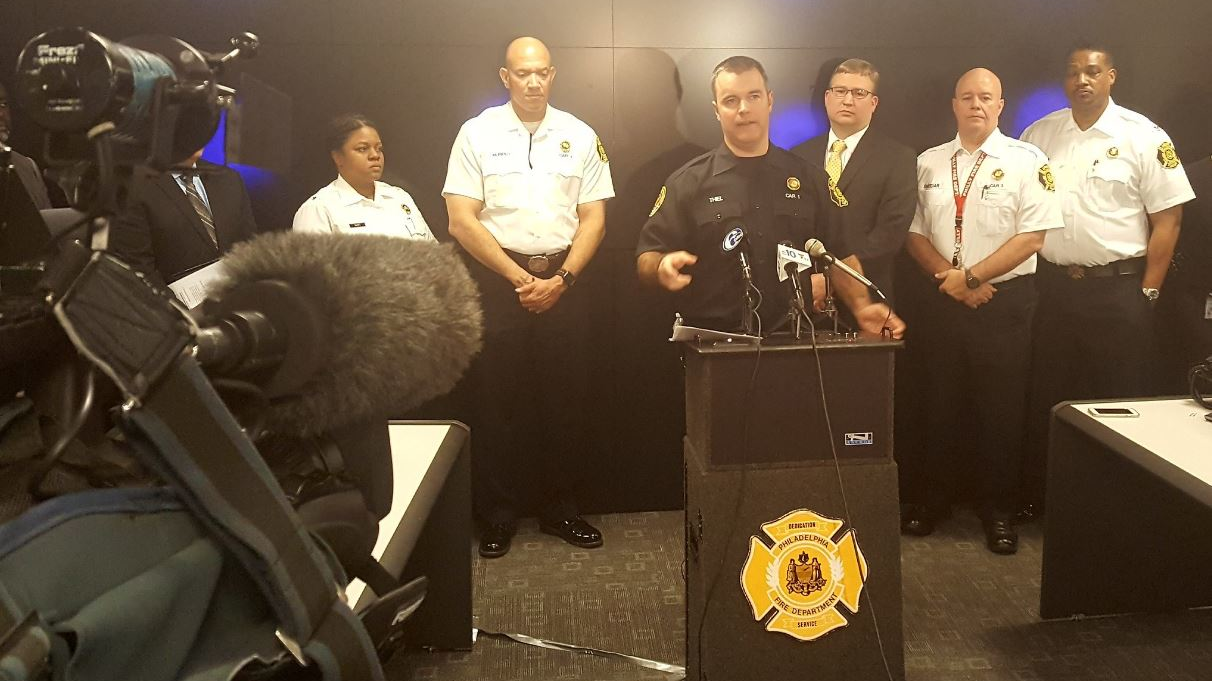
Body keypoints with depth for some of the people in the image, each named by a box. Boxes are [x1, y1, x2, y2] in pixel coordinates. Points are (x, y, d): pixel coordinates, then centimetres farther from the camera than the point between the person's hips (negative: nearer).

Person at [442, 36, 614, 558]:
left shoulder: (580, 137, 7)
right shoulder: (477, 134, 0)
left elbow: (593, 218, 6)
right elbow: (461, 221, -5)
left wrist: (560, 279, -7)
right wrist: (520, 279, -9)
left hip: (563, 281, 2)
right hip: (497, 281, -2)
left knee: (566, 399, 6)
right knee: (497, 401, 3)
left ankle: (560, 510, 22)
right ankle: (497, 518, 16)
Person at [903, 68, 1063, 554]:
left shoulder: (1026, 161, -3)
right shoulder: (929, 163, 8)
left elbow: (1032, 237, -10)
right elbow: (914, 232, 6)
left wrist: (970, 276, -14)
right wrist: (948, 277, -9)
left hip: (1005, 301, -2)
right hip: (943, 300, 3)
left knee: (1002, 409, 5)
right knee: (940, 404, 10)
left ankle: (998, 508, 21)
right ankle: (929, 497, 25)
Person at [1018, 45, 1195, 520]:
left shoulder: (1144, 138, -4)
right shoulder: (1038, 135, 6)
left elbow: (1167, 219, -4)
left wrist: (1147, 291, -7)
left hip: (1118, 289, -3)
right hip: (1052, 285, 3)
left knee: (1119, 401, 4)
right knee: (1047, 397, 12)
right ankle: (1038, 494, 25)